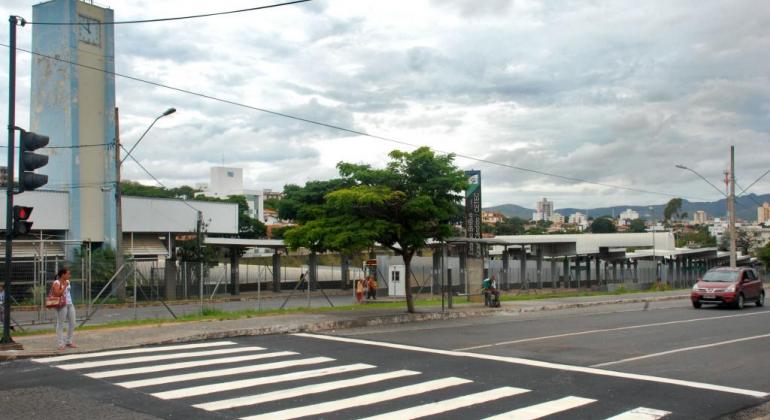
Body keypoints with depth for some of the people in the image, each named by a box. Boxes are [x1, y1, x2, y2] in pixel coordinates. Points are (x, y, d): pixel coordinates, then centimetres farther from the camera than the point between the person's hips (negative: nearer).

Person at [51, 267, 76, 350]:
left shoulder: (67, 281, 12)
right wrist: (64, 286, -18)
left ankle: (69, 341, 21)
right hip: (61, 305, -8)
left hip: (70, 304, 8)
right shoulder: (56, 283, -10)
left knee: (72, 323, 9)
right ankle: (61, 344, 3)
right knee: (60, 324, -1)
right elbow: (58, 294, -23)